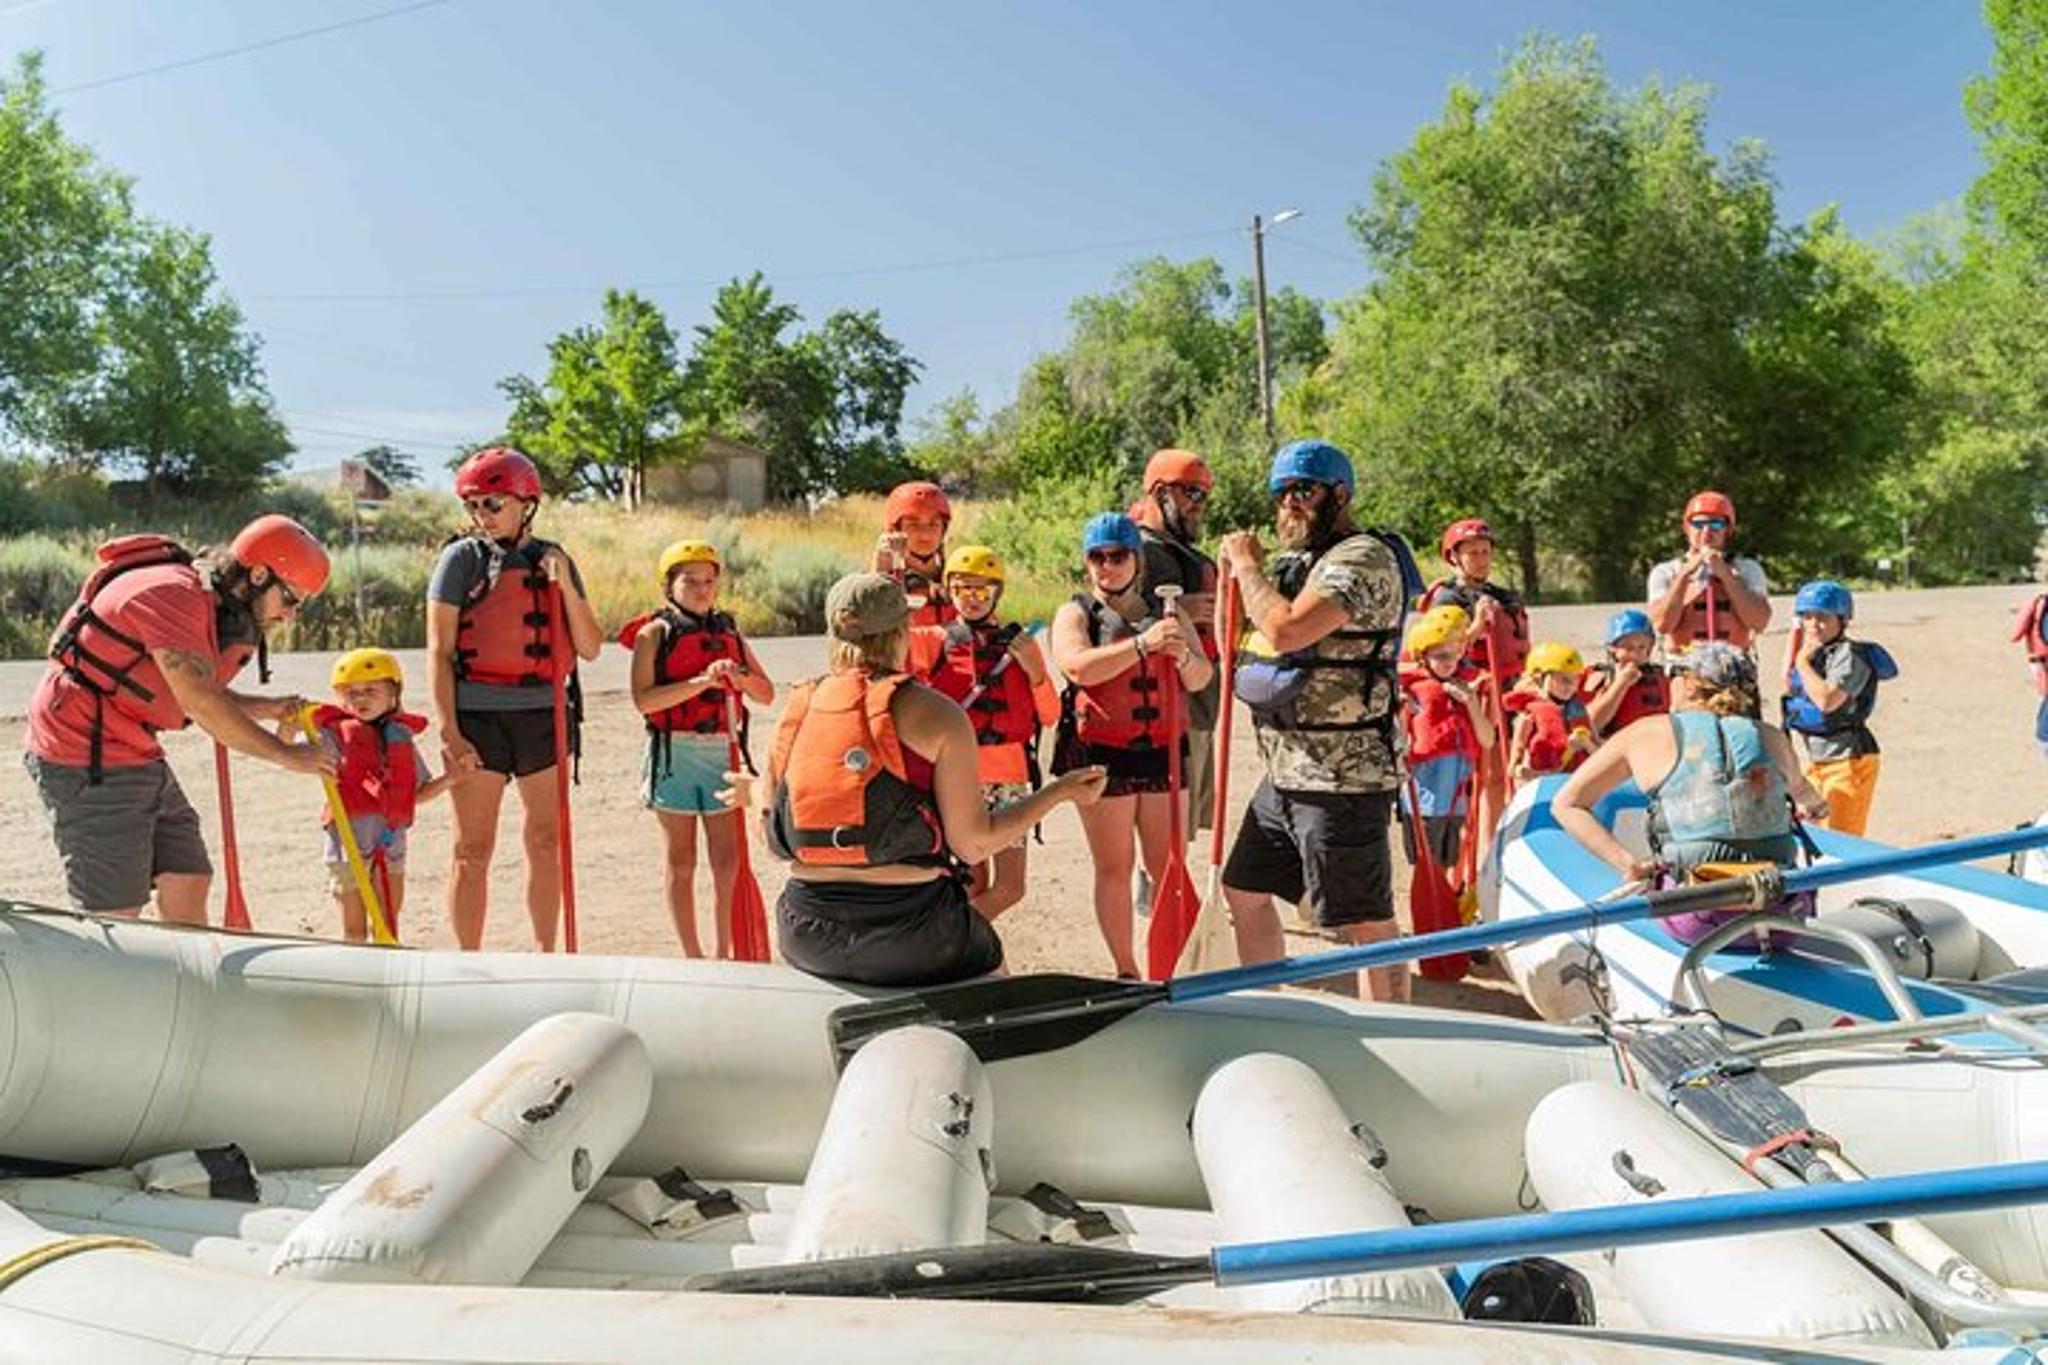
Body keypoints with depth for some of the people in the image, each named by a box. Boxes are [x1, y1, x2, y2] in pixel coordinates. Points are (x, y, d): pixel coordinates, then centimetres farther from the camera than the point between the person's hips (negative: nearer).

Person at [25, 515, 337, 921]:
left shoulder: (214, 607, 9)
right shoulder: (172, 594, -22)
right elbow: (202, 705, -25)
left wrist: (269, 708, 4)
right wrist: (286, 755, -17)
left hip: (140, 759, 10)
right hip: (87, 765, -10)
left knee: (188, 882, 9)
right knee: (116, 915, -8)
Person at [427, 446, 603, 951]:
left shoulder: (554, 559, 10)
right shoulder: (462, 558, -1)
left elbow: (590, 648, 7)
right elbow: (439, 652, -4)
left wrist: (566, 587, -6)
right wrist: (448, 732, -11)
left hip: (545, 715, 4)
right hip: (479, 718, -4)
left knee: (546, 845, 11)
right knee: (474, 851, 1)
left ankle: (546, 957, 23)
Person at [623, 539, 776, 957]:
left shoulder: (728, 632, 12)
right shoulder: (654, 633, -2)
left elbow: (767, 694, 11)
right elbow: (643, 699, -15)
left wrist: (740, 678, -10)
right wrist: (701, 681, -21)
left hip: (721, 750, 4)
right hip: (674, 751, -4)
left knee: (727, 858, 4)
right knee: (681, 860, 4)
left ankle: (722, 951, 15)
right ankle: (692, 954, 13)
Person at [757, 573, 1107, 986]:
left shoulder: (795, 709, 3)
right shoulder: (934, 714, -9)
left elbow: (775, 840, 9)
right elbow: (973, 844, -8)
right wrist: (1061, 790, 3)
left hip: (807, 940, 4)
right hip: (911, 943, -4)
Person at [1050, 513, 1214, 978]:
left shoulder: (1167, 610, 13)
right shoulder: (1075, 614, 3)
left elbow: (1200, 679, 7)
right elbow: (1079, 666, -18)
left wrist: (1184, 655, -16)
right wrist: (1142, 644, -29)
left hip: (1163, 750, 3)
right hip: (1101, 753, -3)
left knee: (1168, 866, 4)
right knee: (1114, 868, 3)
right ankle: (1126, 971, 12)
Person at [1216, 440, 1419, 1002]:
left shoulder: (1362, 558, -15)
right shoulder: (1300, 564, 17)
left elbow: (1285, 631, -27)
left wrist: (1248, 567, -13)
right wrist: (1235, 574, 10)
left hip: (1342, 776, -10)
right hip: (1286, 772, 10)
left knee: (1367, 923, -2)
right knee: (1244, 891, 19)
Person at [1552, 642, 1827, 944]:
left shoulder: (1647, 735, 7)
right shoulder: (1771, 737, 14)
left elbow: (1566, 804, 8)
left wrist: (1629, 865, 2)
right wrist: (1813, 805, 60)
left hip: (1700, 922, -3)